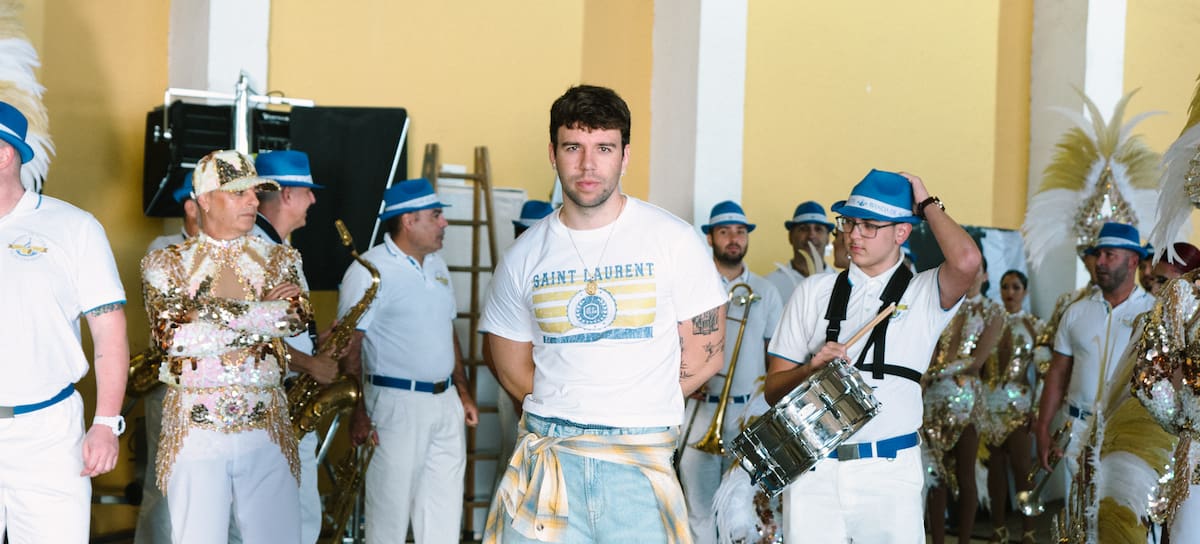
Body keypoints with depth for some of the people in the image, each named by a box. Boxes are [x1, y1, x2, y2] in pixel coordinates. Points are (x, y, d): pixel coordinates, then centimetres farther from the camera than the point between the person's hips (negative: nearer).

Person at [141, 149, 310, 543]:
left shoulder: (280, 259, 11)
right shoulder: (165, 263, 5)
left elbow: (297, 317, -9)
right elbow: (172, 335, -12)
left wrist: (210, 311, -11)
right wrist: (264, 318, -9)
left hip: (267, 427, 2)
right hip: (194, 429, -2)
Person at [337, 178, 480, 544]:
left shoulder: (436, 265, 14)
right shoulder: (370, 269, -11)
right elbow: (350, 347, -14)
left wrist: (463, 393, 16)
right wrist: (358, 413, -20)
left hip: (446, 403, 7)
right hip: (397, 403, -7)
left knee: (444, 510, 12)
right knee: (390, 508, 0)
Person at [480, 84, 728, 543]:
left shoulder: (674, 241, -2)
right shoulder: (525, 255, 5)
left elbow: (706, 355, 1)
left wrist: (637, 413, 4)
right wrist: (563, 414, 7)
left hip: (641, 469, -2)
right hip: (547, 464, 2)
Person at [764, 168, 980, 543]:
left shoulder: (924, 294, 5)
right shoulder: (814, 292, 11)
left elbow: (967, 260, -20)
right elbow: (774, 389, 9)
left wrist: (927, 204, -3)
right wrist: (812, 368, -12)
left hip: (890, 472, -1)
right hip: (813, 470, 2)